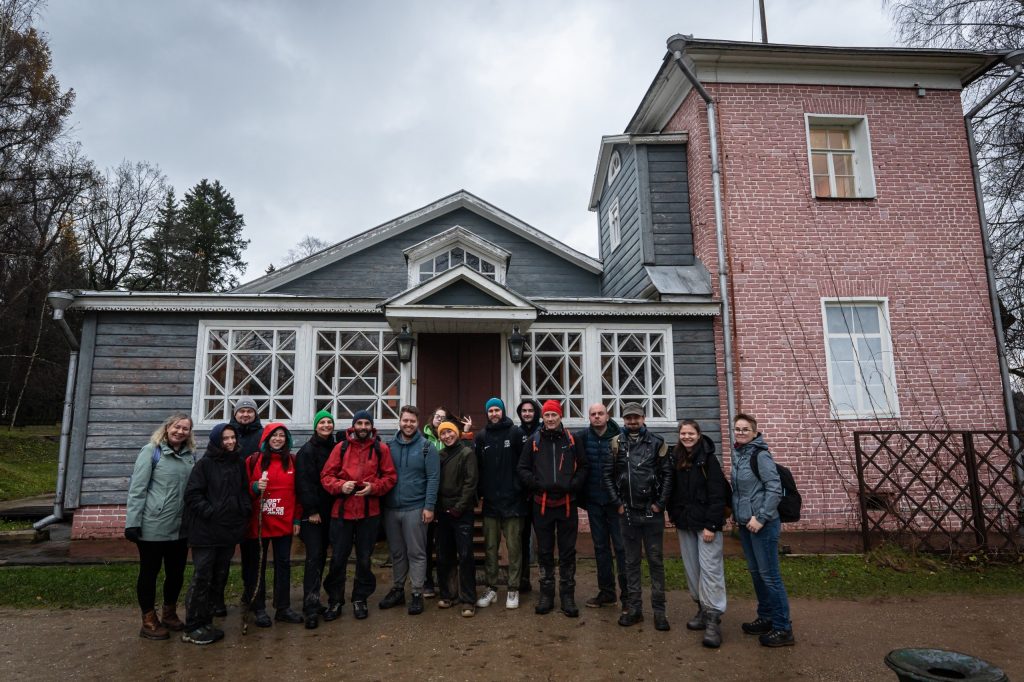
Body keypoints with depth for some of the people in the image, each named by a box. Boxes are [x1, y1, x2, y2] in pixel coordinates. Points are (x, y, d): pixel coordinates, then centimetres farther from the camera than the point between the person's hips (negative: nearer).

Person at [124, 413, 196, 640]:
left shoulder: (190, 455, 7)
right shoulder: (151, 451, -8)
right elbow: (137, 489, -10)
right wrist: (132, 522, -14)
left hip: (180, 528, 5)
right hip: (153, 527, -5)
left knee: (176, 573, 15)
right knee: (149, 573, 9)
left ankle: (169, 614, 34)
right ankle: (149, 621, 23)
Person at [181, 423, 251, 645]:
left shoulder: (238, 464, 11)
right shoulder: (204, 464, -6)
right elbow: (192, 495, -11)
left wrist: (245, 511, 3)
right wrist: (210, 513, -15)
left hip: (230, 531, 6)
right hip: (206, 532, -6)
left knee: (219, 579, 12)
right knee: (202, 579, -3)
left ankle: (205, 623, 24)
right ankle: (192, 628, 8)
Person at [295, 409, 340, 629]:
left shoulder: (336, 449, 9)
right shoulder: (307, 450, -6)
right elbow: (303, 482, -11)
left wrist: (337, 506, 7)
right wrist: (311, 510, -14)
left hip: (329, 511, 5)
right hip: (312, 512, -5)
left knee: (322, 555, 11)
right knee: (314, 556, -9)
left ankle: (313, 600, 22)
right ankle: (311, 608, -7)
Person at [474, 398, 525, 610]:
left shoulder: (515, 433, -3)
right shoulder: (481, 437, 6)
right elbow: (476, 466, 7)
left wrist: (520, 488, -5)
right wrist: (480, 492, 3)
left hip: (512, 499, -3)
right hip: (490, 501, 3)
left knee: (514, 547, 4)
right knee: (490, 547, 11)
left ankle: (513, 589, 16)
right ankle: (491, 587, 22)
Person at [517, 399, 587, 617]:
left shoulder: (572, 440, 2)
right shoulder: (534, 441, 2)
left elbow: (583, 467, 3)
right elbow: (523, 468, 3)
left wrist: (573, 485, -11)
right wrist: (537, 484, -10)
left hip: (567, 503, 0)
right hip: (542, 504, 1)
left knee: (568, 552, 7)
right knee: (544, 552, 10)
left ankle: (567, 595, 18)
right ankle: (546, 594, 22)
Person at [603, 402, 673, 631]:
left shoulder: (657, 443, -1)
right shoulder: (617, 445, 4)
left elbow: (668, 474, -3)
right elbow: (608, 475, 3)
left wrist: (659, 504, -8)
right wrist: (618, 504, -2)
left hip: (652, 512, -2)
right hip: (627, 512, 2)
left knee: (656, 560, 5)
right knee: (631, 561, 10)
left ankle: (659, 610, 13)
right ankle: (634, 608, 19)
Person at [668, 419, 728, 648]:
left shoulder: (708, 459, -9)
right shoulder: (676, 459, 6)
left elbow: (717, 494, -12)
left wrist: (711, 525, -16)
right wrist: (674, 515, 6)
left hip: (705, 522, -5)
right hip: (684, 523, 6)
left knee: (710, 568, -8)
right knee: (691, 569, 10)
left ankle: (713, 618, -4)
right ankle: (702, 609, 23)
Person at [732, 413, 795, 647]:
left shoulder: (760, 455, -14)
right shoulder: (737, 454, 9)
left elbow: (775, 488, -19)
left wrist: (761, 518, -19)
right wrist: (735, 510, 11)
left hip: (763, 524, -8)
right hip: (744, 523, 8)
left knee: (769, 575, -2)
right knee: (755, 572, 16)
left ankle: (783, 629, 8)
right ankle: (766, 618, 30)